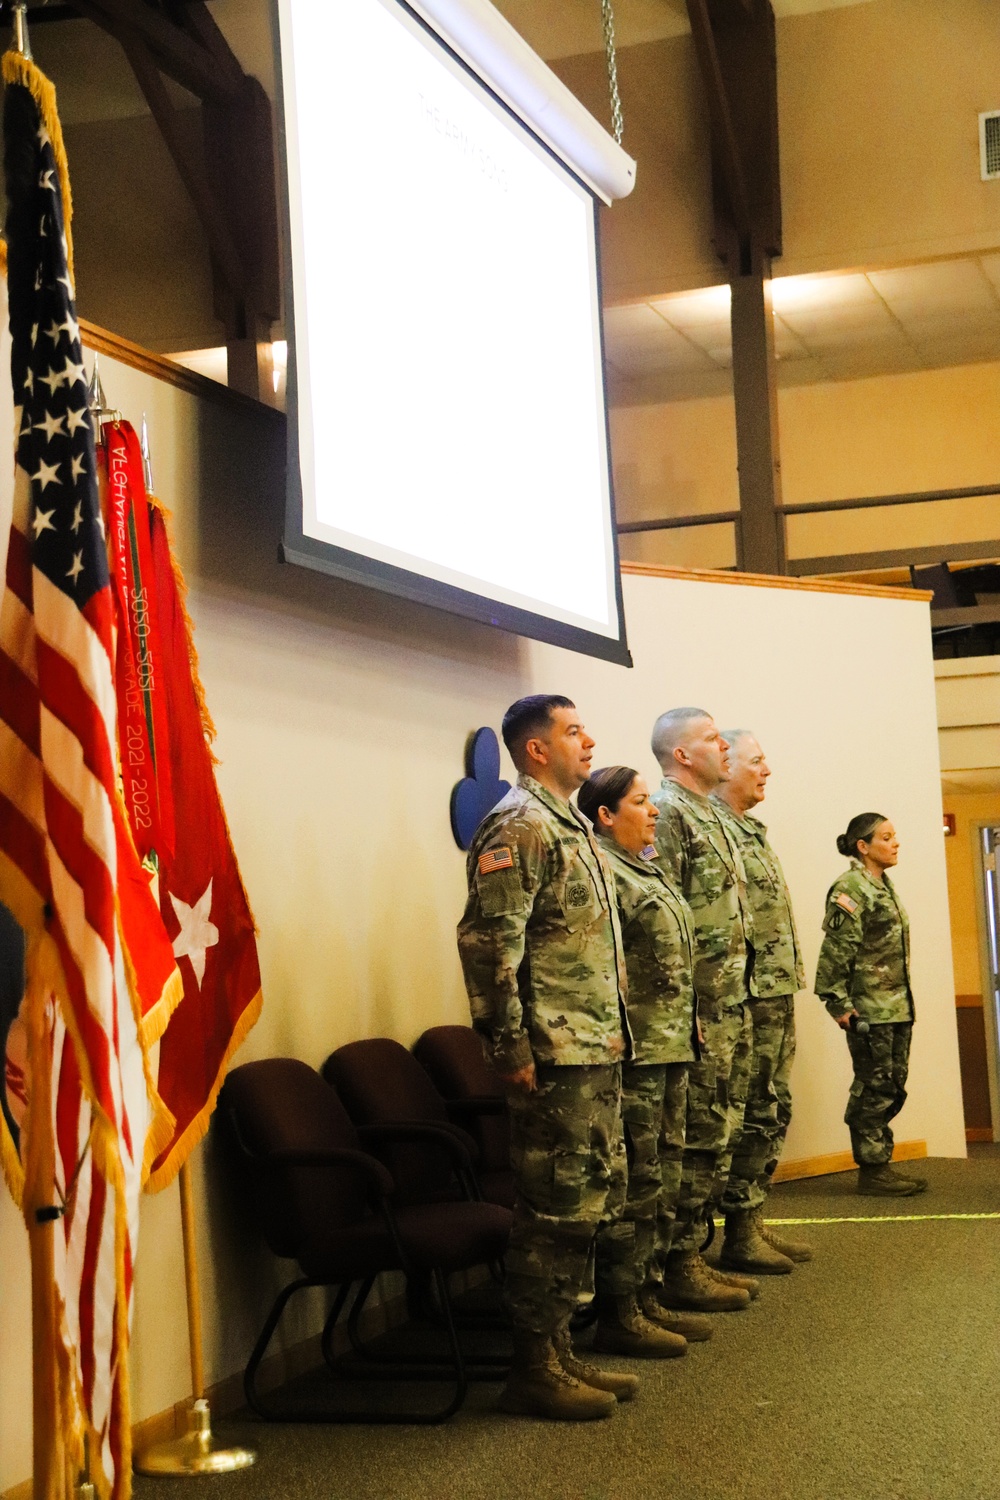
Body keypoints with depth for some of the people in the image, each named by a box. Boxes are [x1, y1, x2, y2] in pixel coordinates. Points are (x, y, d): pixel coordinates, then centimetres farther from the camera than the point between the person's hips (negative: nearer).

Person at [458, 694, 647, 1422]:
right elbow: (488, 940, -21)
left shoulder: (570, 824, 18)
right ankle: (534, 1368, 4)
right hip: (556, 1057, -10)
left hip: (597, 1049, 10)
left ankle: (561, 1351, 23)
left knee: (597, 1200, 14)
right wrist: (509, 1046, -21)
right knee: (556, 1210, -5)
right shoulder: (519, 826, -13)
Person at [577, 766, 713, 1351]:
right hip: (636, 1049, -10)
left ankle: (646, 1297, 22)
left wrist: (689, 1023, 20)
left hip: (672, 1045, 10)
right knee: (637, 1181, -5)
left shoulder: (649, 869, 18)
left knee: (665, 1174, 13)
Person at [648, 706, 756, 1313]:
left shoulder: (710, 815, 18)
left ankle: (694, 1255, 21)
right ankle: (677, 1269, 3)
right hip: (699, 1006, -10)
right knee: (697, 1139, -5)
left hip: (733, 1005, 10)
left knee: (719, 1135, 13)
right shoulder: (666, 812, -13)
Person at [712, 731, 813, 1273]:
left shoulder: (750, 830, 19)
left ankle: (755, 1222, 21)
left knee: (774, 1111, 13)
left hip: (779, 992, 10)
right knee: (753, 1115, -5)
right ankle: (739, 1235, 3)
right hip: (749, 997, -10)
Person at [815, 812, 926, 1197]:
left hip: (896, 1006, 9)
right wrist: (840, 1004, -20)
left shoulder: (883, 886, 16)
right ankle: (871, 1170, 4)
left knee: (892, 1088, 11)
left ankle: (881, 1164, 18)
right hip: (869, 1009, -9)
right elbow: (837, 951, -17)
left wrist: (905, 1004, 19)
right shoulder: (850, 888, -12)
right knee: (874, 1089, -3)